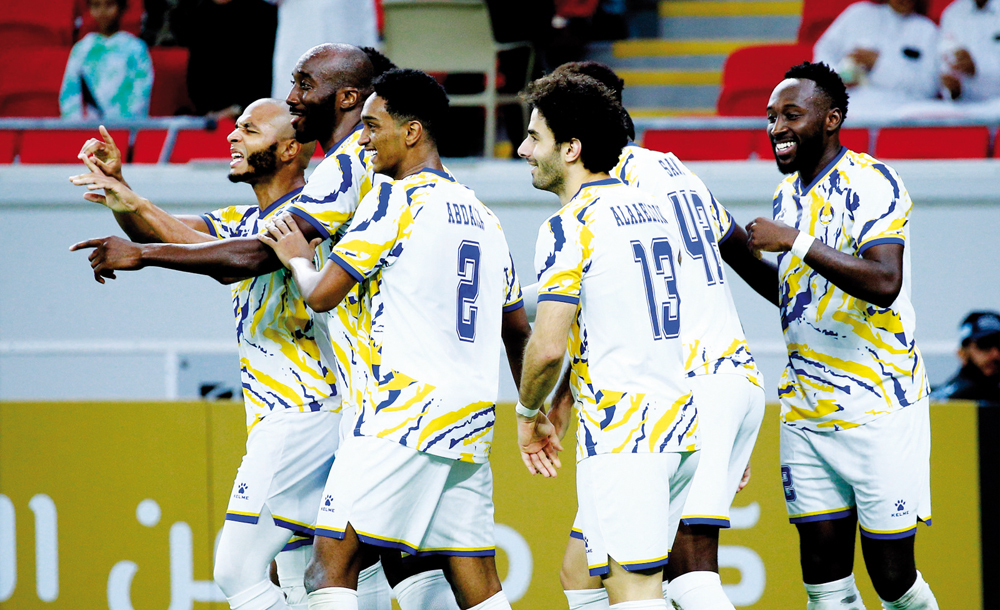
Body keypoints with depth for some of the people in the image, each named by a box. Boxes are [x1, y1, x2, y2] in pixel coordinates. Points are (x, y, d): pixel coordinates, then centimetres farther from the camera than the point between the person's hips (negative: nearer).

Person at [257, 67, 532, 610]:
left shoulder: (394, 200, -6)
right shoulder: (482, 216, 18)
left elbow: (322, 295, -8)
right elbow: (518, 331, 26)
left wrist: (297, 258, 14)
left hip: (402, 417, -8)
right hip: (470, 421, 8)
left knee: (333, 560, -8)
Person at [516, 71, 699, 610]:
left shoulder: (568, 226, -10)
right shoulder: (651, 209, 16)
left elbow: (548, 347, -15)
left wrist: (529, 413, 3)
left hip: (623, 436, -9)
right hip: (681, 426, 9)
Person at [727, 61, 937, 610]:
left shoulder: (872, 183, -12)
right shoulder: (789, 193, 13)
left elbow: (884, 283, -26)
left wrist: (797, 242, -24)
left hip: (878, 407, -7)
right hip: (805, 412, 7)